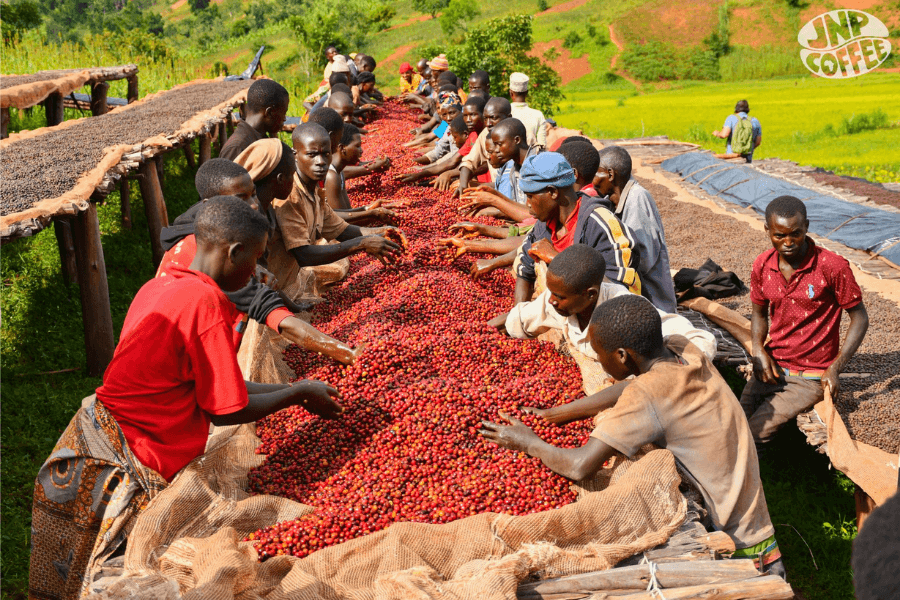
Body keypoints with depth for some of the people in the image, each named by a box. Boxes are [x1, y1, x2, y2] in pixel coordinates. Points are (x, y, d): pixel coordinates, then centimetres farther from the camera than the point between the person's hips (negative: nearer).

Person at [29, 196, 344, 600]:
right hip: (128, 464, -9)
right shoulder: (205, 302, -18)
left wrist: (291, 390, 19)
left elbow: (209, 384, 16)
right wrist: (299, 394, 2)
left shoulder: (159, 287, 9)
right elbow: (225, 411, -13)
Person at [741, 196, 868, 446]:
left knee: (755, 432, -20)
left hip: (811, 376, -4)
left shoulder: (833, 267, -13)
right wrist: (758, 349, -5)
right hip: (773, 366, 5)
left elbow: (860, 318, -5)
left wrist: (835, 368, -13)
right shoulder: (762, 266, 1)